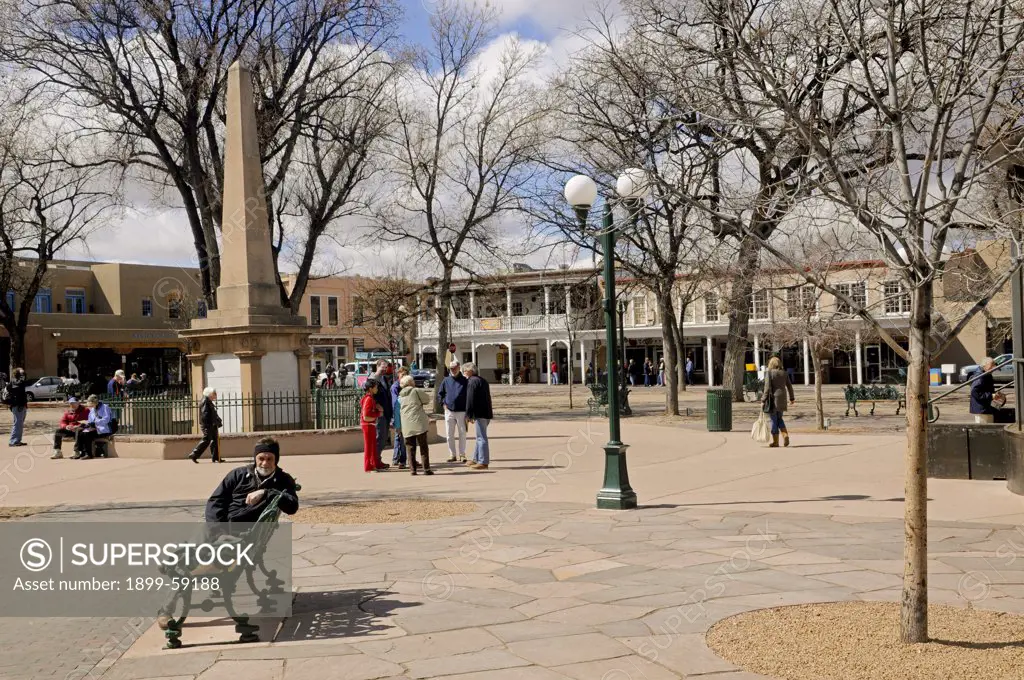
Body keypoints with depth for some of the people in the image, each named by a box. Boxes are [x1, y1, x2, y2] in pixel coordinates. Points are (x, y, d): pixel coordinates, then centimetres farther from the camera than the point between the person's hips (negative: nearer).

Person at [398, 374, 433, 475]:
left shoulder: (400, 396, 15)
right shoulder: (416, 391, -2)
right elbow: (427, 399, 5)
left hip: (406, 426, 4)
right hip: (418, 423, -4)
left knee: (410, 448, 8)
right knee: (423, 447, 1)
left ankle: (413, 469, 5)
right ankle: (426, 469, -1)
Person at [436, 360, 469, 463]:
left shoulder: (464, 381, 0)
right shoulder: (446, 381, 7)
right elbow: (440, 394, 18)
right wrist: (443, 403, 4)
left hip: (461, 412, -3)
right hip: (449, 411, 3)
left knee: (462, 434, 3)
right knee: (449, 435, 5)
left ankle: (462, 454, 11)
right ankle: (452, 455, 14)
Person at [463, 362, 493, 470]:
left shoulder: (472, 381, -10)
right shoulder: (482, 380, 20)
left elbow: (470, 400, -15)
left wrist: (468, 415, -12)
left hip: (480, 413, -10)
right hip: (486, 413, 10)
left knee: (481, 437, -7)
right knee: (480, 437, 18)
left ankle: (483, 462, -6)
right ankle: (476, 459, 27)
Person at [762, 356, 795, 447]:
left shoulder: (769, 373, -8)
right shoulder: (784, 373, 6)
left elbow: (767, 388, -13)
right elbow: (789, 387, 12)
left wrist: (763, 400, -9)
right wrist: (792, 398, 25)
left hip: (772, 399, -5)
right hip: (782, 399, 5)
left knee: (774, 420, 3)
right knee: (779, 418, 20)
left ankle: (775, 442, 8)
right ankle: (785, 435, 0)